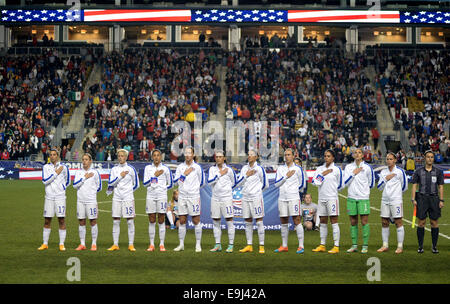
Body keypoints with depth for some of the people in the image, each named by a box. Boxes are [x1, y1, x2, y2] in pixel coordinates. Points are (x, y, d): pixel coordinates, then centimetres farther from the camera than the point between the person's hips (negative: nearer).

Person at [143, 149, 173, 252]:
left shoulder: (165, 168, 5)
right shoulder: (148, 168, 7)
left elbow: (170, 184, 13)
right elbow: (145, 183, -1)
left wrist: (162, 189, 5)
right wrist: (154, 176, -10)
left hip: (162, 197, -1)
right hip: (150, 196, 1)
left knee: (161, 221, -1)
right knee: (151, 221, 2)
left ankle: (162, 244, 3)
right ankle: (151, 244, 7)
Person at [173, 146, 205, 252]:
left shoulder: (197, 167, -1)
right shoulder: (180, 167, 7)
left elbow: (202, 182, 8)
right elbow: (175, 180, -1)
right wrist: (184, 174, -9)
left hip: (194, 196, -3)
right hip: (182, 197, 3)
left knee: (196, 221, -1)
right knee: (182, 221, 5)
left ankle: (198, 245, 5)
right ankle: (181, 244, 12)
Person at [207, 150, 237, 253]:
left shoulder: (229, 169, 0)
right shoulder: (212, 169, 6)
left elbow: (233, 183, 13)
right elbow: (209, 182, -8)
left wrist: (225, 188, 10)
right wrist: (220, 174, -11)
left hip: (226, 198, -3)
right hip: (215, 198, 3)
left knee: (229, 221, -5)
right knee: (216, 222, 6)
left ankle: (231, 245, -1)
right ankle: (217, 245, 14)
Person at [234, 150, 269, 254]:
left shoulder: (259, 169, -4)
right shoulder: (244, 168, 11)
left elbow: (265, 185, 1)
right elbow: (238, 184, 8)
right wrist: (246, 175, -4)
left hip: (256, 197, -5)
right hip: (245, 198, 5)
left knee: (259, 221, -4)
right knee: (248, 222, 8)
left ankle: (261, 246, -1)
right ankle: (249, 246, 13)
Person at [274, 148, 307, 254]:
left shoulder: (297, 169, 2)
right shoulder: (280, 169, 11)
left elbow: (302, 184, 9)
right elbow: (276, 184, 1)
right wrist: (286, 177, -11)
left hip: (294, 198, -4)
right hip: (282, 198, 4)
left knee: (297, 220, -7)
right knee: (283, 222, 8)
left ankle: (301, 246, -6)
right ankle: (284, 246, 15)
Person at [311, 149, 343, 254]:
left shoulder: (337, 169, -2)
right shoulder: (320, 169, 9)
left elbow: (340, 185, 4)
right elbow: (315, 182, -3)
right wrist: (323, 174, -9)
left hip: (332, 198, -5)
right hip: (321, 198, 5)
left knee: (334, 222, -5)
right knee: (323, 222, 9)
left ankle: (336, 246, -4)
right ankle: (322, 246, 17)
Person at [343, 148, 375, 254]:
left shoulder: (367, 167, 0)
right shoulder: (348, 167, 7)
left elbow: (371, 183, 11)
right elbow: (345, 182, 0)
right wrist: (353, 173, -6)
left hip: (363, 198, -3)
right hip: (351, 198, 3)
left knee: (364, 221, -5)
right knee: (353, 222, 5)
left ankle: (365, 246, 0)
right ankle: (354, 245, 11)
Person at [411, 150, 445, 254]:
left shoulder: (438, 172, 7)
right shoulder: (418, 171, 6)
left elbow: (441, 187, 8)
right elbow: (414, 186, 5)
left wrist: (441, 200, 0)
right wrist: (413, 199, -4)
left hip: (434, 198, 1)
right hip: (422, 198, -1)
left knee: (434, 222, 1)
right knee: (421, 222, -2)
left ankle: (434, 246, 9)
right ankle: (420, 246, 5)